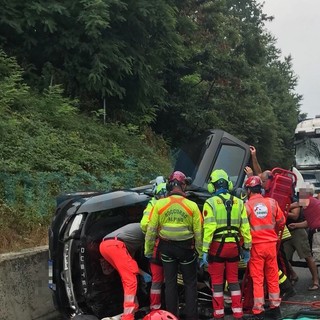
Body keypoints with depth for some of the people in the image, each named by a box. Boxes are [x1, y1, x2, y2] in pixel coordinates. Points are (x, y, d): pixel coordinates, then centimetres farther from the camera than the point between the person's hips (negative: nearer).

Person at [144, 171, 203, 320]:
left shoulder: (160, 204, -8)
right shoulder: (192, 205, -10)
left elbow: (151, 229, -5)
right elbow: (198, 232, -8)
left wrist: (148, 250, 6)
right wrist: (200, 251, 4)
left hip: (166, 247, 1)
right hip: (186, 247, -1)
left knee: (170, 282, 14)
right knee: (190, 283, 13)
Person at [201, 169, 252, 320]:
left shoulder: (210, 203, -8)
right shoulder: (238, 202, 4)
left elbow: (209, 228, -14)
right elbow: (245, 227, 3)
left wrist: (205, 250, -12)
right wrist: (247, 248, 11)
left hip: (217, 246, -3)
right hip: (234, 245, 4)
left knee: (217, 280, 8)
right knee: (233, 279, 15)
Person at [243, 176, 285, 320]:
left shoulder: (247, 205, -9)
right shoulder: (272, 202, 1)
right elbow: (281, 222, 8)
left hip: (256, 245, -3)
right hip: (271, 244, 3)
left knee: (257, 279, 4)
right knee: (273, 277, 13)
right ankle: (275, 308, 23)